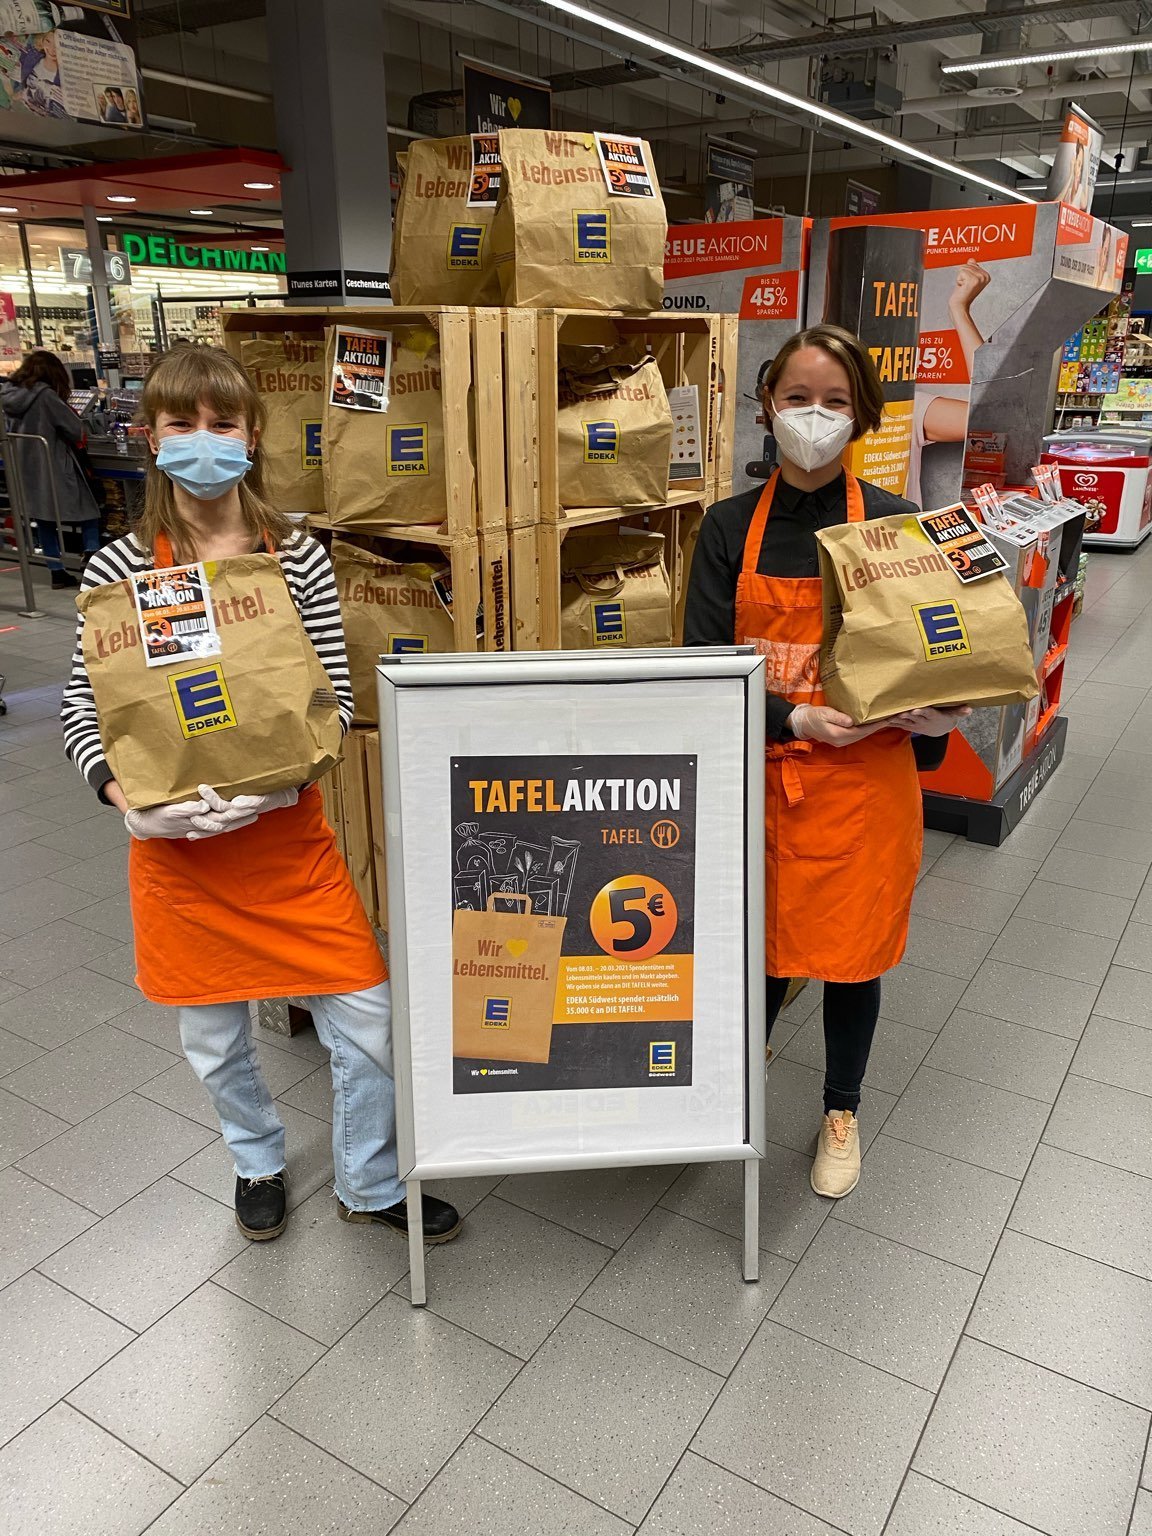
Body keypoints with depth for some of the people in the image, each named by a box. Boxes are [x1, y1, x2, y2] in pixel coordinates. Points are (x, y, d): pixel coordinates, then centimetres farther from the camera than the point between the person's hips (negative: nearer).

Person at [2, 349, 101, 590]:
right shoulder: (45, 396, -16)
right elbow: (76, 430, -15)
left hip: (24, 471, 7)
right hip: (51, 469, -7)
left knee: (43, 520, 14)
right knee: (87, 509, 9)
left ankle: (57, 572, 15)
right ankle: (91, 551, -4)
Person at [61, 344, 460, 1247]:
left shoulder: (299, 559, -3)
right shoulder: (119, 570, -3)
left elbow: (335, 701, -3)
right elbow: (83, 707, 0)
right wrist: (122, 791, -19)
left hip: (289, 835, 0)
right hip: (174, 846, 1)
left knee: (370, 1025, 2)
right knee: (215, 1040, 16)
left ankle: (369, 1185, 31)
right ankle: (259, 1162, 48)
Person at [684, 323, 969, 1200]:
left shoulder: (893, 524, -4)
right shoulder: (731, 527, -1)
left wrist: (932, 716, -19)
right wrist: (794, 718, -19)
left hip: (862, 781, -1)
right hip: (757, 774, 1)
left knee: (852, 951, 13)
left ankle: (841, 1112, 39)